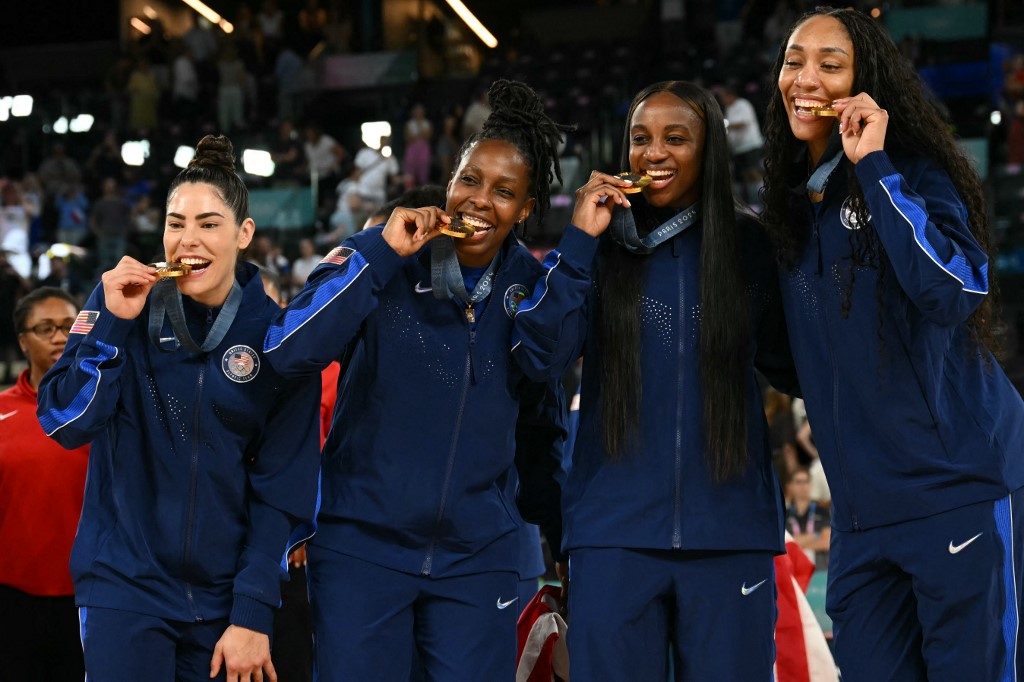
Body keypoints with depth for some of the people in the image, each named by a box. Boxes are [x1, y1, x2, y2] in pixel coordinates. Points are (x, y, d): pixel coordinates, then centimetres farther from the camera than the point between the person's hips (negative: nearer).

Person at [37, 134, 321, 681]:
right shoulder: (121, 301, -3)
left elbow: (284, 485, -3)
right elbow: (65, 425, -8)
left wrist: (253, 614, -7)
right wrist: (113, 323, -18)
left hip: (224, 595, 1)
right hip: (125, 585, -1)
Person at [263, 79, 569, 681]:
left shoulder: (533, 284, 1)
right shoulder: (379, 256, -8)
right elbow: (288, 351, -22)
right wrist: (385, 254, -24)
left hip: (480, 555, 2)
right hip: (362, 543, -2)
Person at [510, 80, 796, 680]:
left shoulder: (749, 247, 5)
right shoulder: (600, 244, 4)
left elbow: (791, 365, 8)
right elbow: (541, 358, -6)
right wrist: (580, 242, -13)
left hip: (730, 530, 1)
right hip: (615, 532, 0)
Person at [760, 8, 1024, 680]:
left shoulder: (913, 171, -6)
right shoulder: (793, 204, 13)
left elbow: (957, 289, -26)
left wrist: (873, 167, -21)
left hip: (959, 486, -6)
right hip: (864, 504, 7)